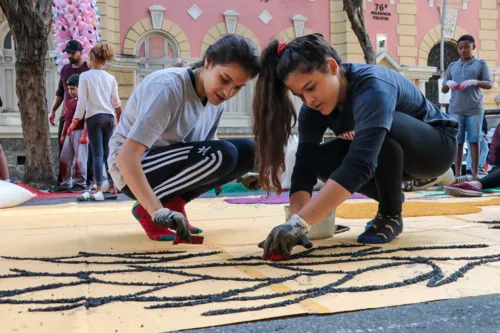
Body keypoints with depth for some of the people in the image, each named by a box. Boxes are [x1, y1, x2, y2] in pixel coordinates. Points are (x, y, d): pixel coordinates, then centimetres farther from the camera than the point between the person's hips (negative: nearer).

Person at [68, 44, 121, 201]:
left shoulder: (85, 76, -3)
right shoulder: (111, 78, 7)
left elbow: (82, 101, -8)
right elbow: (116, 102, 10)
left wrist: (75, 120, -4)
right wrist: (120, 118, 27)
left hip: (94, 117, -4)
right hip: (109, 117, 4)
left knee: (97, 154, -5)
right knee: (107, 152, 12)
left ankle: (99, 190, -9)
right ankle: (112, 186, 16)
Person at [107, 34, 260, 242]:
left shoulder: (215, 95, -3)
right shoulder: (169, 86, -26)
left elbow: (207, 145, 11)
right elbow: (126, 157, -33)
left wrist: (235, 171, -6)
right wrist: (158, 211, -42)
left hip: (169, 166, 8)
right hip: (132, 171, -8)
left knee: (246, 151, -9)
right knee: (221, 155, -30)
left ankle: (174, 203, -2)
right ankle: (146, 210, -13)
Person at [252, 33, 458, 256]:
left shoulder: (373, 88, -36)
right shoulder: (313, 108, -16)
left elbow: (358, 164, -49)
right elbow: (304, 166, -24)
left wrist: (300, 223, -55)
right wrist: (294, 222, -41)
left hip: (437, 144, -6)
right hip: (390, 158, 6)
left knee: (383, 128, -37)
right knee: (319, 159, -17)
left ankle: (391, 215, -14)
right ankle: (391, 199, 4)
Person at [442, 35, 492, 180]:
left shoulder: (481, 63, 9)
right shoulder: (452, 66, 15)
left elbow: (489, 84, 1)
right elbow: (443, 90, 16)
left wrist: (474, 82, -17)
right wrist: (447, 83, -8)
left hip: (475, 109, -2)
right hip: (455, 110, 2)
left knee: (474, 141, -1)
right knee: (458, 141, 1)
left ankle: (475, 174, 3)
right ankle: (457, 174, 4)